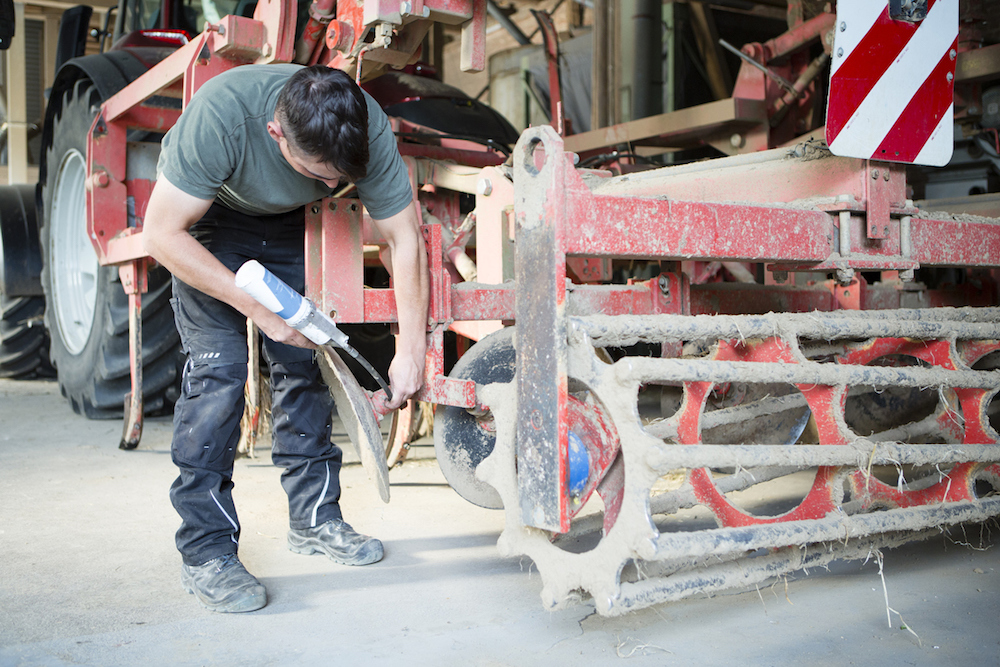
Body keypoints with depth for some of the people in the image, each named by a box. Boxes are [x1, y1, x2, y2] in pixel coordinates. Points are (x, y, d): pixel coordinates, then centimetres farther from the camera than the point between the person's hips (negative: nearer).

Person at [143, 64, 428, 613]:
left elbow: (405, 240, -20)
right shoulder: (220, 114, -40)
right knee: (218, 368, -15)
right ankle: (206, 551, -8)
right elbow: (162, 233, -31)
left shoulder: (368, 129, -30)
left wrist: (412, 349, -22)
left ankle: (314, 517, 14)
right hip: (209, 217, -3)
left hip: (288, 222, 4)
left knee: (304, 360, 0)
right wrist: (260, 309, -33)